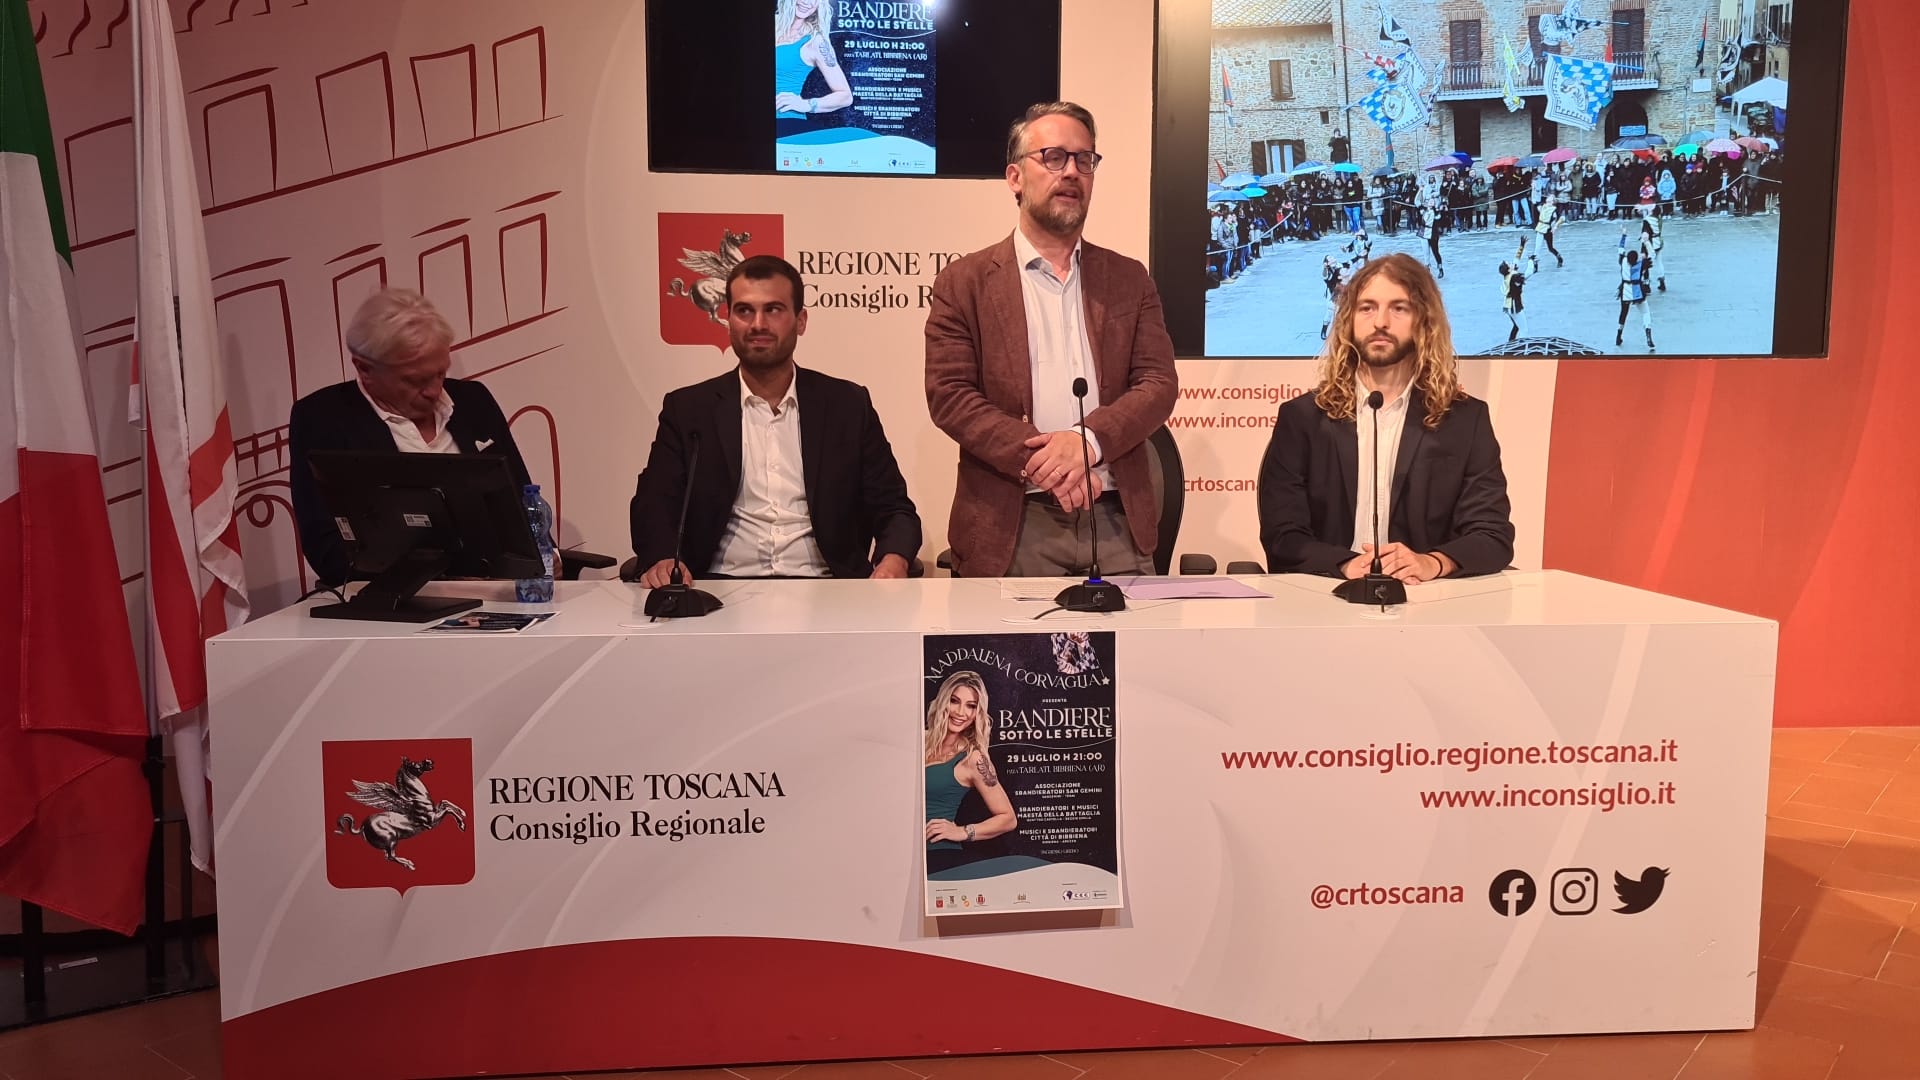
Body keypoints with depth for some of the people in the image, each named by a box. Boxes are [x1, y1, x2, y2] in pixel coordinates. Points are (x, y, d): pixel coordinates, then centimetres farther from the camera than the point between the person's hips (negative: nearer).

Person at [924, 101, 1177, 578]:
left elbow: (1159, 383, 5)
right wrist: (1036, 460, -17)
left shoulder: (1130, 280, 14)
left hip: (1117, 522, 3)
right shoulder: (964, 283, 5)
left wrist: (1088, 440, -14)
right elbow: (948, 395, -4)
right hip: (1010, 528, -2)